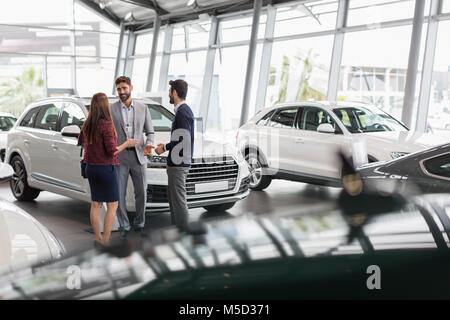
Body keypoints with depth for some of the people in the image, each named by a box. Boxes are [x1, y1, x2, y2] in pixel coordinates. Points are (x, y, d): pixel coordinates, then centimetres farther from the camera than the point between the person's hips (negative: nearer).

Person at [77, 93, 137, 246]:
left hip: (91, 168, 7)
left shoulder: (87, 124, 3)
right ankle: (105, 241, 1)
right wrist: (127, 144, -6)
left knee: (95, 204, 14)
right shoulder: (106, 125, -19)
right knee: (112, 205, 3)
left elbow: (81, 141, 19)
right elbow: (111, 151, -19)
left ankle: (98, 238, 20)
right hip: (106, 168, -7)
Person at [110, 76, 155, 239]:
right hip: (119, 158, -1)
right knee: (119, 195, 3)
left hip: (138, 156, 2)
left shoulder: (143, 108, 7)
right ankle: (124, 227, 17)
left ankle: (139, 225, 22)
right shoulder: (110, 109, 1)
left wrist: (148, 145, -10)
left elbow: (150, 132, 11)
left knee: (141, 193, 6)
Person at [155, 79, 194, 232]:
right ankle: (176, 228, 28)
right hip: (177, 163, 11)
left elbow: (183, 140, -23)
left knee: (179, 200, -5)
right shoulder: (184, 110, 16)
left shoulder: (183, 112, -17)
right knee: (173, 198, 18)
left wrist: (165, 148, -11)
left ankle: (184, 233, 1)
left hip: (179, 164, -11)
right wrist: (166, 145, 15)